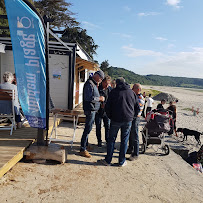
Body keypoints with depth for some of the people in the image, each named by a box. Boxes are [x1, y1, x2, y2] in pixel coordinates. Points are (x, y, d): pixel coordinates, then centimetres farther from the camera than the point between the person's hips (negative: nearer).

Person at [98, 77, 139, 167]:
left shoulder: (113, 92, 1)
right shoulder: (131, 92, 9)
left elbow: (107, 107, -1)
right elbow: (137, 106, 12)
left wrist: (110, 116, 11)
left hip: (116, 120, -2)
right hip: (128, 120, 2)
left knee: (111, 139, 8)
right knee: (124, 140, 10)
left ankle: (108, 160, 15)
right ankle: (122, 161, 18)